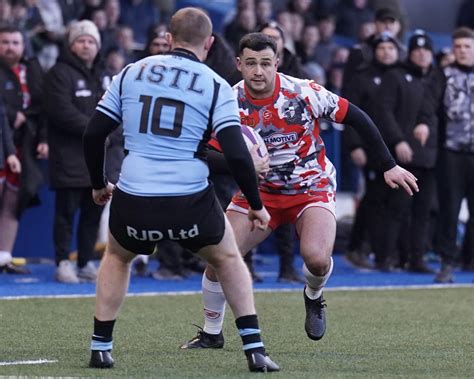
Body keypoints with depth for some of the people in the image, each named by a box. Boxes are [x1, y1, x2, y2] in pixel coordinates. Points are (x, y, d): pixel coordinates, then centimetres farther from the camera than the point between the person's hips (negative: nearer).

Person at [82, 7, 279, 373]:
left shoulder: (131, 73, 9)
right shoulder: (216, 86, 1)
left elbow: (93, 134, 10)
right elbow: (236, 154, -8)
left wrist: (99, 184, 26)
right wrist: (256, 205, 5)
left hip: (134, 199, 2)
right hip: (190, 201, -2)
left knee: (117, 257, 32)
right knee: (228, 258, 23)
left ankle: (100, 348, 25)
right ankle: (255, 350, 14)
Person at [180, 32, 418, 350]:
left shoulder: (304, 93, -20)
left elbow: (357, 118, -10)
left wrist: (389, 166, -8)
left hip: (312, 186, -3)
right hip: (261, 189, 3)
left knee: (316, 257, -28)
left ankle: (314, 298, 10)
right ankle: (211, 333, 14)